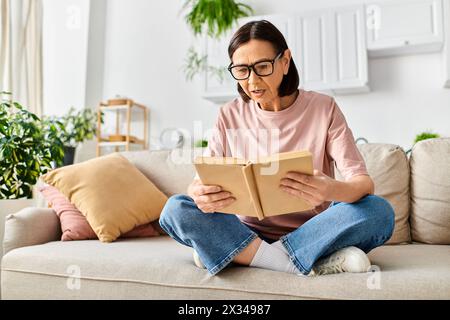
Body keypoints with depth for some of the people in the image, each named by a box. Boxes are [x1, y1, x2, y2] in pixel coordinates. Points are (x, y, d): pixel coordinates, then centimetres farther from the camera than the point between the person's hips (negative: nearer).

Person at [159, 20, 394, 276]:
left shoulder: (324, 108, -3)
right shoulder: (230, 116, 2)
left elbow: (364, 182, -10)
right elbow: (201, 179, -4)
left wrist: (333, 190, -35)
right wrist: (199, 194, -30)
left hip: (313, 233, -1)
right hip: (248, 232, 1)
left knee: (379, 211, -27)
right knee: (175, 209, -21)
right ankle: (315, 263, -25)